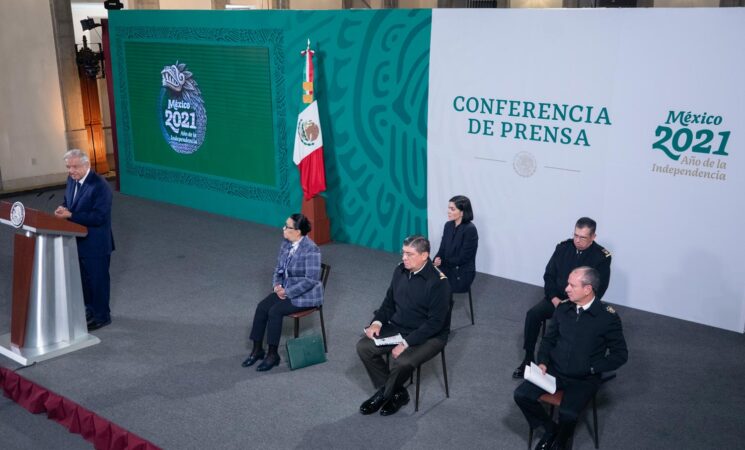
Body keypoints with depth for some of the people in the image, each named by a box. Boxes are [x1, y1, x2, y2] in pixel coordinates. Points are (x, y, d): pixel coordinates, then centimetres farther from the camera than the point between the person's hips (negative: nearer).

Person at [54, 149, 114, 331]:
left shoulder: (100, 186, -24)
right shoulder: (72, 179, 2)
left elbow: (99, 217, -26)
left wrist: (70, 215, -29)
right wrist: (63, 208, -7)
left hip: (95, 243, -8)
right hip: (77, 240, 8)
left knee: (97, 279, 7)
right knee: (84, 278, 21)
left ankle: (101, 316, 22)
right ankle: (90, 309, 38)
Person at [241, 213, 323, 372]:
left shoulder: (311, 250, -22)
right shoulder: (286, 243, 2)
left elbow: (311, 279, -24)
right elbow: (279, 268, 12)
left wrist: (288, 292, -21)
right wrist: (277, 285, -7)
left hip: (305, 294, -8)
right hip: (286, 289, 8)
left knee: (275, 311, -24)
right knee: (262, 307, -11)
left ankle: (273, 354, -10)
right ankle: (257, 349, 0)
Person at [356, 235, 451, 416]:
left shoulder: (438, 281, -21)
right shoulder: (400, 270, -1)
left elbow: (435, 322, -22)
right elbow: (389, 301, 12)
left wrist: (406, 343, -26)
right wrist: (377, 322, -7)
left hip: (429, 336, -7)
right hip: (397, 328, 7)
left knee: (402, 362, -31)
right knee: (364, 346, -12)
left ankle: (385, 394, 3)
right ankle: (396, 393, 2)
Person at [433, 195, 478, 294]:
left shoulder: (470, 229, -16)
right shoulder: (448, 225, 5)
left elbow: (462, 259, -16)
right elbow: (442, 249, 7)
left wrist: (442, 262, -14)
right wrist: (436, 260, -13)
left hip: (462, 275, -6)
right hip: (447, 268, 6)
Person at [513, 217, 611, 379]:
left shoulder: (602, 257, -8)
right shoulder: (563, 247, 2)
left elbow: (599, 289, -10)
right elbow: (549, 275, 6)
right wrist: (554, 299, -9)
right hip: (556, 298, 4)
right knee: (533, 314, -20)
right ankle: (528, 358, -9)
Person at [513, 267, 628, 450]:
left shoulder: (608, 317, -11)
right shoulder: (563, 309, 2)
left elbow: (620, 355, -5)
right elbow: (549, 339, 14)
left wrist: (591, 368, -13)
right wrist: (543, 362, -3)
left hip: (584, 379, -4)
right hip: (554, 371, 4)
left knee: (567, 414, -28)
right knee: (521, 395, -16)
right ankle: (550, 428, 10)